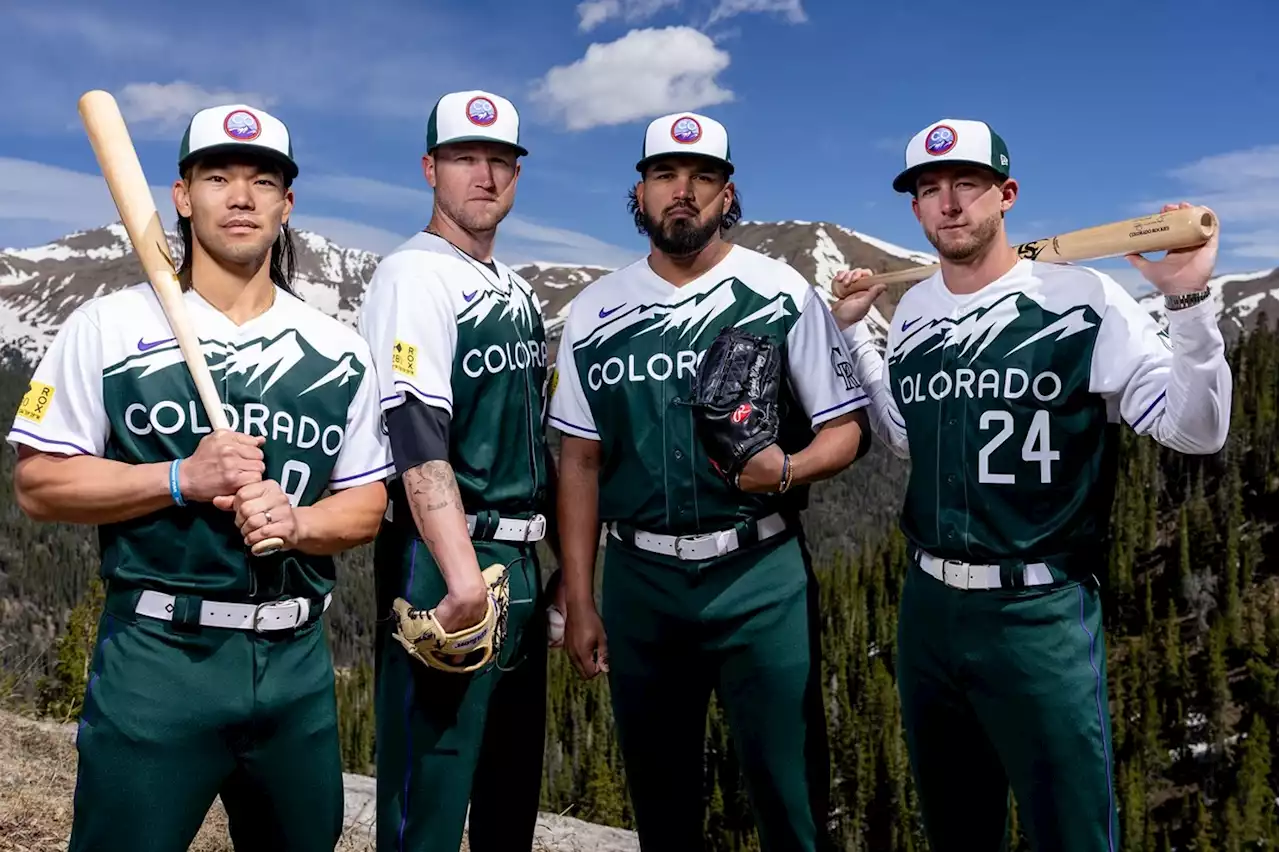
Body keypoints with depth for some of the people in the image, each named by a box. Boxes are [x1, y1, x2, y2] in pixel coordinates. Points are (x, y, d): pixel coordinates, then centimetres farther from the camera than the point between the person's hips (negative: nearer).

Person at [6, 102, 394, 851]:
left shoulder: (339, 351, 4)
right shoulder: (110, 327, -1)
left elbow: (367, 505, 5)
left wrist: (292, 521, -15)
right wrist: (182, 478, -17)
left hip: (297, 660, 3)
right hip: (154, 655, -2)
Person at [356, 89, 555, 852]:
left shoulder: (520, 291, 15)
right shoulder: (414, 277, -10)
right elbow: (418, 440, -22)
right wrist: (463, 576, -29)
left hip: (523, 562, 8)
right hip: (447, 562, -8)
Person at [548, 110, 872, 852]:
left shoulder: (782, 294, -4)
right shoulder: (594, 313, 4)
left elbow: (847, 428, -1)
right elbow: (580, 462, 6)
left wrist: (784, 471, -23)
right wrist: (579, 602, 4)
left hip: (760, 574, -2)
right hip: (638, 580, 3)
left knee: (790, 791, 6)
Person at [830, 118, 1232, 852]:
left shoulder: (1082, 298, -12)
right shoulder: (912, 311, 6)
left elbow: (1196, 430, -13)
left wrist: (1189, 301, -26)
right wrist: (854, 330, 15)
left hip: (1040, 615, -5)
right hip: (927, 606, 6)